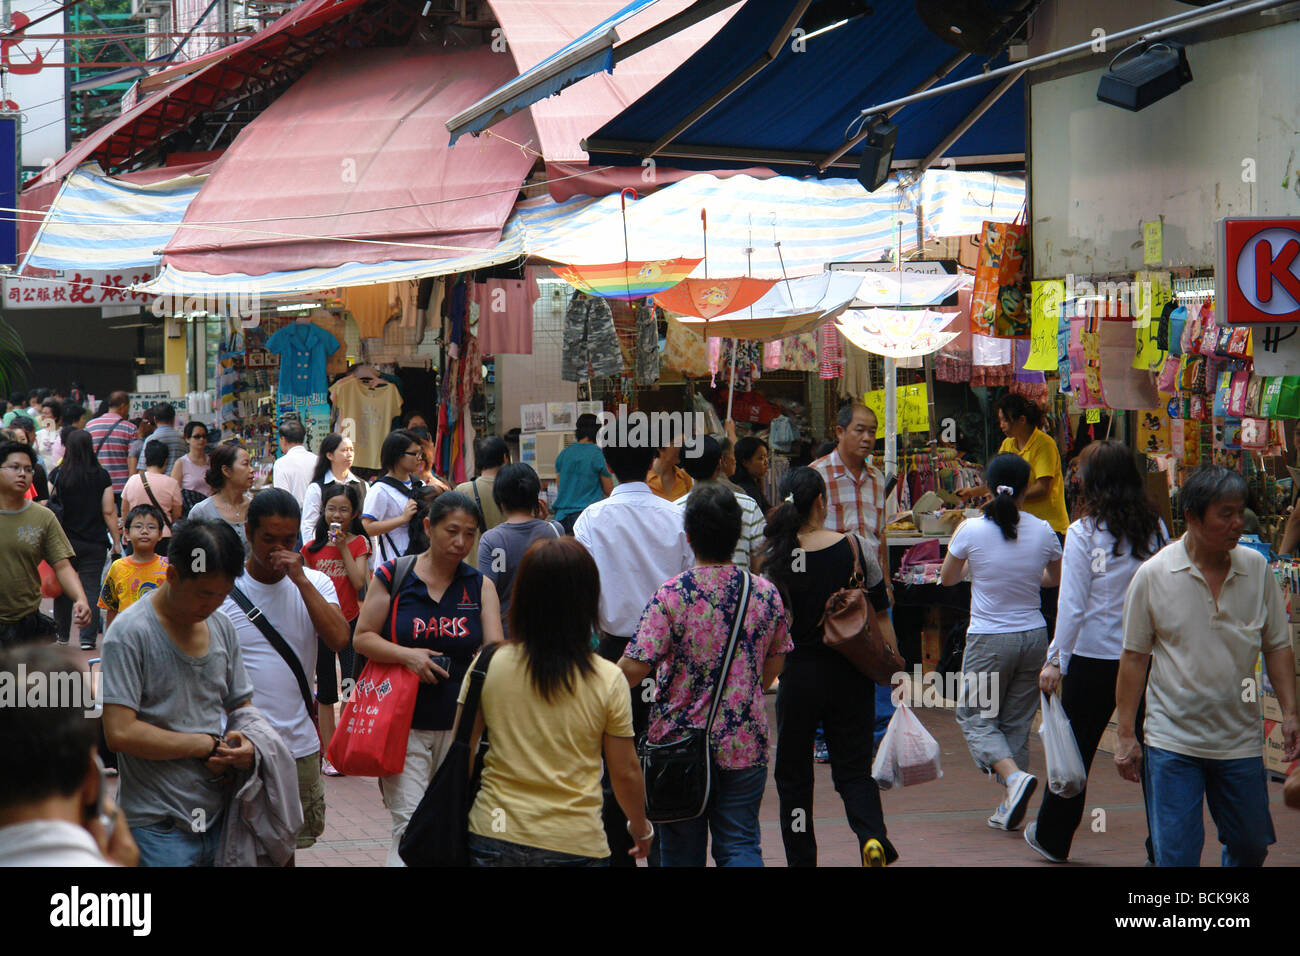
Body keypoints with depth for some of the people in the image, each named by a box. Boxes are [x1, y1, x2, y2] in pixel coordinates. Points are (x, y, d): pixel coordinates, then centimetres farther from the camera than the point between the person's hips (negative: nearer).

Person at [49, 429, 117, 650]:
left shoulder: (57, 474, -5)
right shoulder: (101, 476, -5)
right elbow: (109, 512, -4)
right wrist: (116, 540, 3)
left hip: (64, 539, 1)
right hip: (94, 541, -1)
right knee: (91, 587, 1)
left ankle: (62, 634, 23)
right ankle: (88, 637, -5)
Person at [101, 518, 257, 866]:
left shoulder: (222, 628, 11)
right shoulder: (129, 633, -11)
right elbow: (120, 732, -18)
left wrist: (247, 745, -5)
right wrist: (209, 745, -12)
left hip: (217, 819, 6)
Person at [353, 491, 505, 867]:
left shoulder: (480, 586, 6)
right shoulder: (392, 576, 0)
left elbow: (495, 649, -4)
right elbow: (362, 638, 0)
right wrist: (407, 655, -16)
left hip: (459, 725, 3)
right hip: (403, 723, -3)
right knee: (411, 824, -10)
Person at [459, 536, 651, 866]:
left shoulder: (488, 666, -5)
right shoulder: (608, 681, -9)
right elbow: (625, 773, -2)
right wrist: (641, 827, 16)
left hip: (493, 838, 2)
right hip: (575, 843, -1)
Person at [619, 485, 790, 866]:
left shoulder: (670, 596, -15)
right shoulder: (766, 594, -2)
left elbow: (635, 668, -18)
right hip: (745, 744, 2)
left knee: (682, 850, 12)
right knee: (741, 845, 8)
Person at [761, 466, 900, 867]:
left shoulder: (773, 556, -8)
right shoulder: (855, 549, -5)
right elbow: (880, 617, 0)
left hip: (798, 674, -1)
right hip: (851, 675, 1)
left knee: (793, 775, 13)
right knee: (854, 770, 9)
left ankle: (801, 858, 13)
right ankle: (873, 837, -15)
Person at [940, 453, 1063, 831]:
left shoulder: (971, 530, -10)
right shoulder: (1043, 531, -3)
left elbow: (946, 579, 6)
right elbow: (1056, 579, 15)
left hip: (989, 640, -3)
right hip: (1033, 636, 3)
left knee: (975, 717, 9)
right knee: (1017, 721, 13)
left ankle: (1014, 776, -15)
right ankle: (1010, 807, 12)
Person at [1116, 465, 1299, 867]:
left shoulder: (1257, 569, 0)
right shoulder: (1153, 575, -7)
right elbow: (1134, 657, -2)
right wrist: (1126, 735, -3)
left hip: (1240, 741, 3)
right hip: (1173, 740, -3)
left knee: (1251, 847, 14)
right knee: (1175, 854, -7)